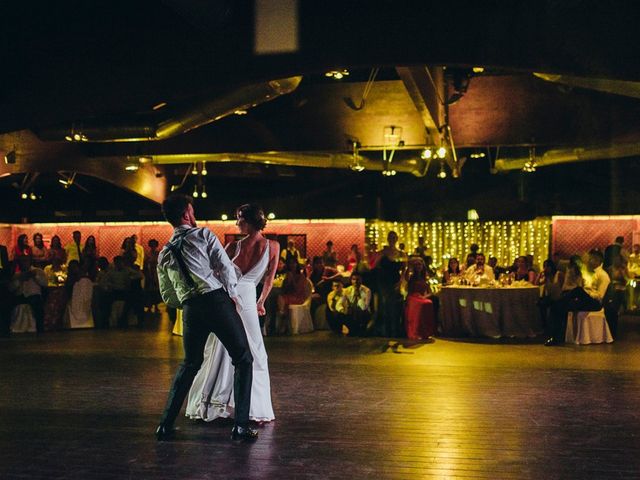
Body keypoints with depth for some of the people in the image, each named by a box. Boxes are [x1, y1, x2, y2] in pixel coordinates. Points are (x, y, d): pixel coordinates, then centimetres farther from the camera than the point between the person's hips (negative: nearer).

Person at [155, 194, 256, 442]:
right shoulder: (203, 235, 4)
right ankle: (241, 426, 0)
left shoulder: (164, 254, 18)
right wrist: (232, 293, 14)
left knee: (190, 364, 23)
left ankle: (166, 424, 21)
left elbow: (167, 296, 21)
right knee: (243, 359, 6)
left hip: (191, 310, 5)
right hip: (217, 301, -5)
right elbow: (226, 267, -1)